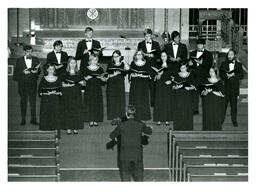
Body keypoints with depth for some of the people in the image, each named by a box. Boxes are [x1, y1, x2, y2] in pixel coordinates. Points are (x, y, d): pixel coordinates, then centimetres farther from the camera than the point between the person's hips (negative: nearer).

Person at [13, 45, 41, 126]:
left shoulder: (36, 60, 8)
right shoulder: (19, 60, 3)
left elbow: (39, 70, 7)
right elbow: (16, 72, -1)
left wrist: (36, 71, -15)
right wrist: (23, 72, -17)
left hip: (33, 83, 1)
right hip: (22, 83, 0)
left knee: (33, 101, -3)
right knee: (23, 101, 6)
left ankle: (33, 119, 0)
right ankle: (23, 119, 11)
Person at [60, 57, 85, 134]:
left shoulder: (78, 73, 8)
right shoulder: (65, 73, 2)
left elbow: (83, 83, 8)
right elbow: (62, 84, -2)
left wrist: (81, 82, -13)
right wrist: (69, 85, -17)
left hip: (77, 95, 2)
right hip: (67, 95, -2)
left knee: (76, 110, 0)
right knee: (68, 111, -3)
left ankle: (75, 128, 6)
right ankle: (68, 128, 1)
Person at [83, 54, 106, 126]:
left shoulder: (100, 69, 6)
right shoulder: (87, 69, 3)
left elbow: (104, 80, 5)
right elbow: (84, 78, 4)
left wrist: (101, 77, -15)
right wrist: (87, 77, -15)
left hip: (97, 88, 1)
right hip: (89, 89, -1)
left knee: (97, 104, 0)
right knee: (89, 104, -2)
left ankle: (95, 120, 7)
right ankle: (90, 120, 4)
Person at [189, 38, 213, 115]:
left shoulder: (208, 54, 6)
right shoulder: (192, 53, 18)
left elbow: (210, 64, -4)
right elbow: (190, 63, 18)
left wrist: (201, 63, -18)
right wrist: (189, 64, -6)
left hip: (204, 76, -3)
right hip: (194, 76, 3)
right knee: (194, 93, -2)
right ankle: (195, 110, 4)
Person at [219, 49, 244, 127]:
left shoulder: (238, 64, 9)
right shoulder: (223, 64, 9)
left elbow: (241, 75, 1)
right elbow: (221, 74, 1)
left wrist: (233, 75, -12)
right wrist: (227, 76, -16)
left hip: (235, 88, 1)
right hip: (225, 87, 0)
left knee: (234, 105, 4)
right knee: (223, 104, -3)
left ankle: (234, 121, 11)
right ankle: (221, 120, 2)